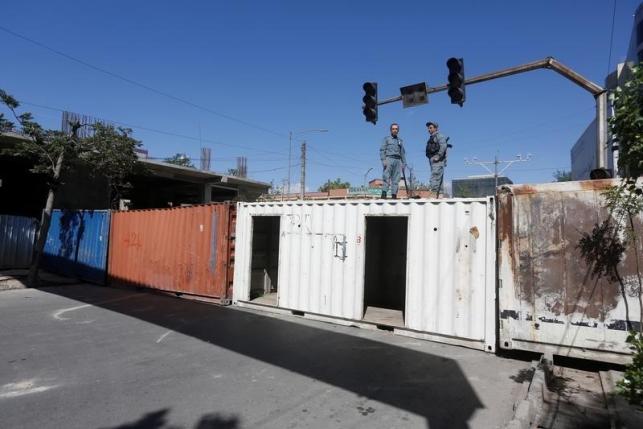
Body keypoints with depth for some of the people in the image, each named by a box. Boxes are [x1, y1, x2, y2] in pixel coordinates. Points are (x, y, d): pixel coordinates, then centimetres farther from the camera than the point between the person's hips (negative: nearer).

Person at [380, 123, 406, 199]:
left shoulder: (400, 140, 22)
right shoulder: (386, 138, 11)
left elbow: (403, 153, 21)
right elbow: (382, 150, 1)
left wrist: (403, 163, 9)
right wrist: (383, 160, -13)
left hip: (398, 160, 4)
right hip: (389, 159, -4)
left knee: (396, 179, -3)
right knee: (386, 177, -15)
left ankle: (394, 195, -5)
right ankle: (384, 194, -21)